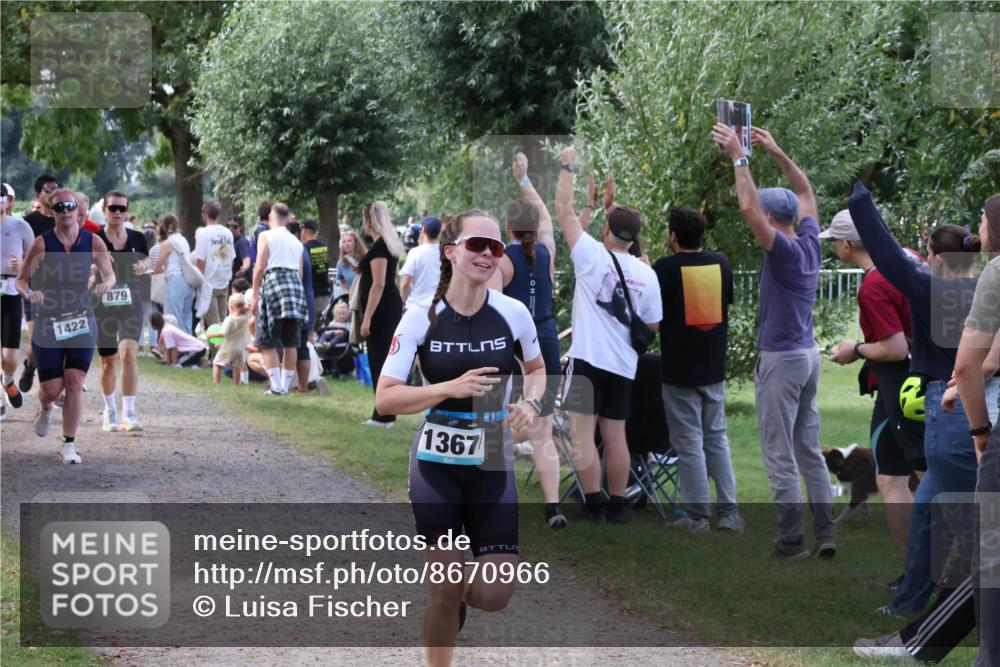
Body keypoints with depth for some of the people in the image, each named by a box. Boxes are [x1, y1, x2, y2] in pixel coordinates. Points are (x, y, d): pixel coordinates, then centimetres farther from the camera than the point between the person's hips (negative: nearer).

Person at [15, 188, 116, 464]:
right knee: (52, 389, 0)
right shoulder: (42, 244, -9)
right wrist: (29, 293, -27)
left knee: (74, 382, -7)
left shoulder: (93, 242, -3)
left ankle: (69, 446, 2)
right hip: (47, 323, -1)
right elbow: (21, 280, -4)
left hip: (82, 322, 1)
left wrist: (106, 284, -16)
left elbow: (110, 275, 8)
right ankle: (44, 410, 38)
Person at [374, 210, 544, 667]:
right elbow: (384, 399, -13)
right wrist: (453, 387, -24)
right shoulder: (421, 318, -10)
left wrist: (531, 402, -6)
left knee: (495, 595, -5)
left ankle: (457, 594, 32)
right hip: (436, 466, -2)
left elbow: (536, 368, 17)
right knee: (446, 586, -2)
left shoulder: (514, 313, -4)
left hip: (492, 466, 2)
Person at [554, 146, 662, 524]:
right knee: (615, 435, 10)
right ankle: (617, 508, 12)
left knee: (582, 434, -3)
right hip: (624, 364, 5)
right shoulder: (646, 275, 3)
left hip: (588, 358, -5)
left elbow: (564, 211, -2)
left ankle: (593, 508, -8)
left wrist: (568, 167, 8)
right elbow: (652, 326, 9)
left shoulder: (592, 256, -7)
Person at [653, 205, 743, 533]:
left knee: (689, 443, 2)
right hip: (714, 367, 5)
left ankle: (698, 515, 5)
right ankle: (729, 511, 10)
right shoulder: (721, 263, 1)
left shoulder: (665, 269, -13)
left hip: (680, 369, -5)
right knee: (717, 438, 14)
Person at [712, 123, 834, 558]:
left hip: (781, 359, -8)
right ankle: (825, 535, 7)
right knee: (809, 451, 10)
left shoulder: (785, 251, -16)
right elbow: (806, 193, 19)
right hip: (808, 354, 8)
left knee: (780, 456, -3)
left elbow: (748, 208, -27)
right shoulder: (811, 244, 4)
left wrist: (739, 158, -22)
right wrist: (776, 152, 17)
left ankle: (792, 540, -2)